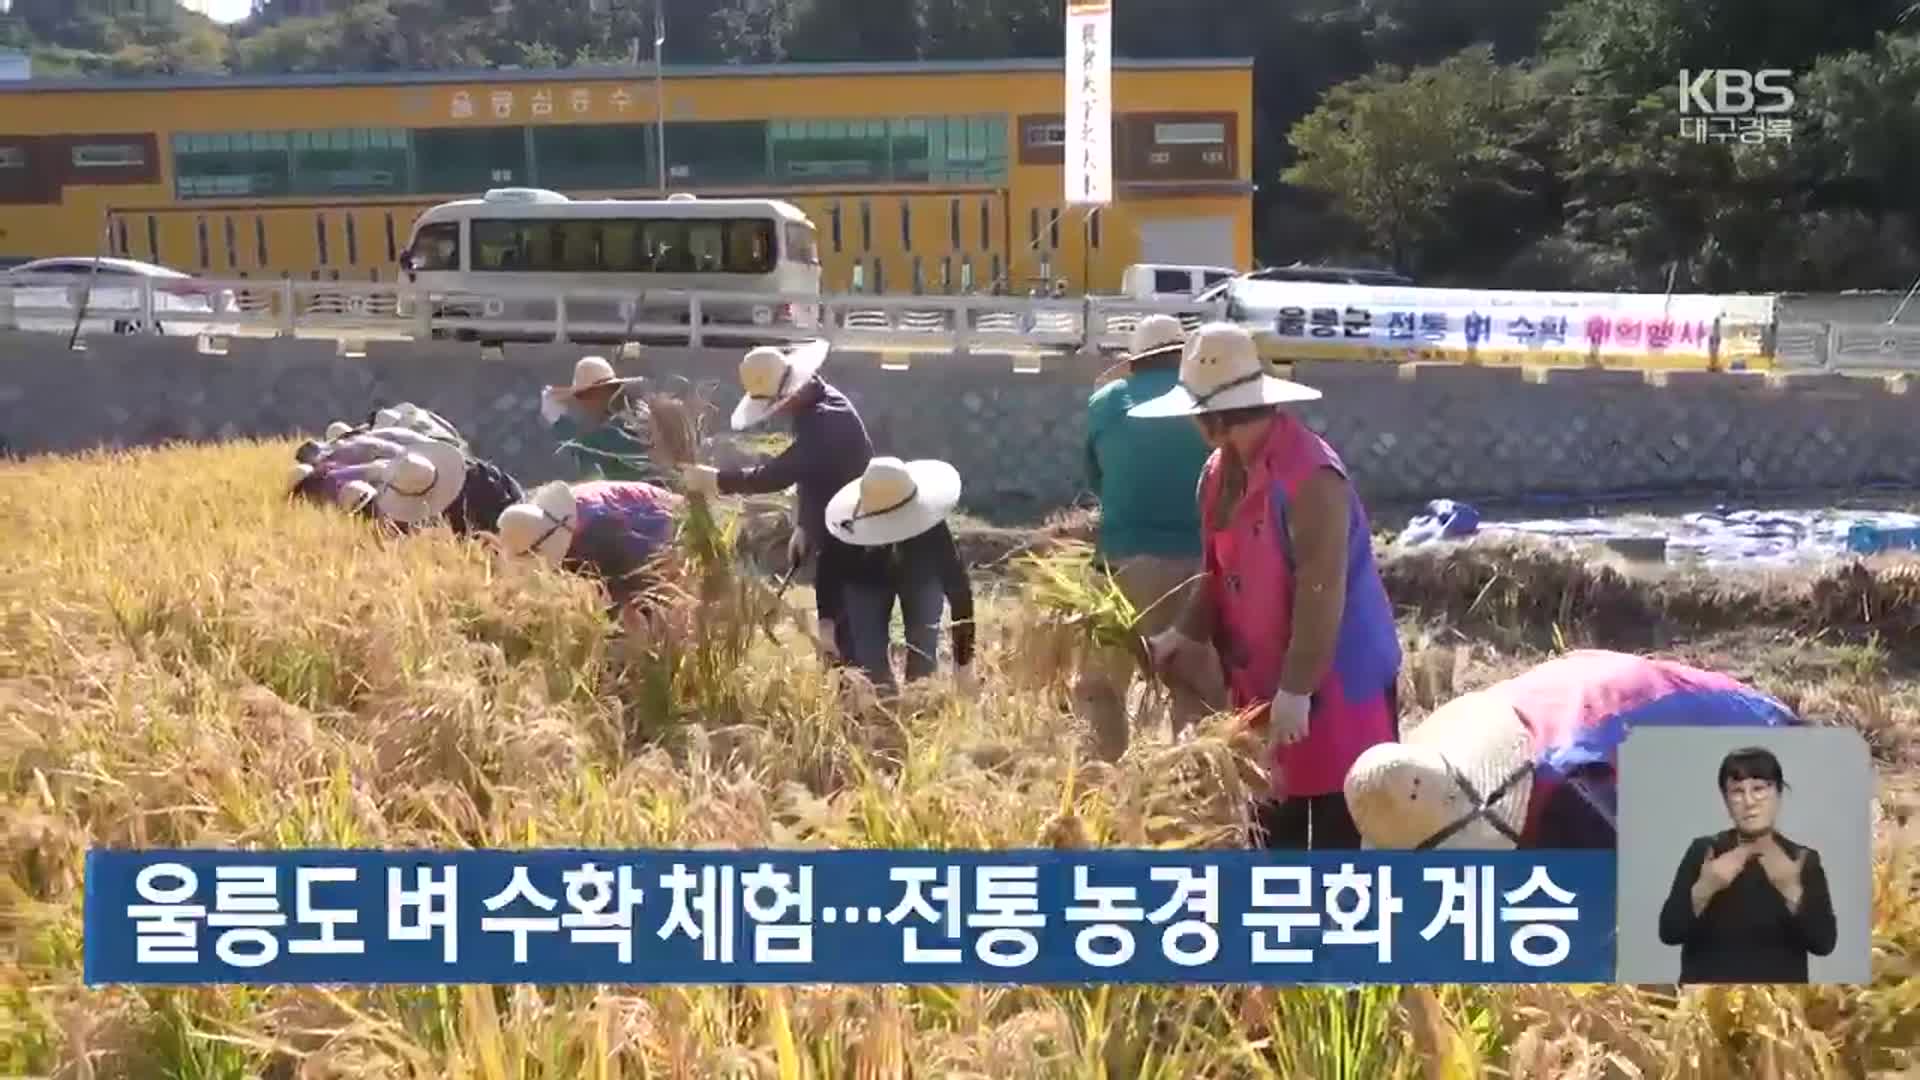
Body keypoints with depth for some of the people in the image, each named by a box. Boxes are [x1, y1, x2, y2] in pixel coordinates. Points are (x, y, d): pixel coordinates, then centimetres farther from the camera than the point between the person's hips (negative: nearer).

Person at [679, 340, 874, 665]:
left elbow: (776, 475, -32)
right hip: (834, 536, 10)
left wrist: (714, 480, -25)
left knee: (839, 633, -11)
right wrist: (802, 526, 13)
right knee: (835, 627, 13)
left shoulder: (828, 420, -27)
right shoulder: (812, 409, 6)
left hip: (849, 540, -10)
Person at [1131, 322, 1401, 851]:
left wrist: (1297, 691, -24)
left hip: (1335, 682, -9)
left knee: (1341, 834, -2)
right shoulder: (1222, 473, 6)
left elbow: (1321, 591, -25)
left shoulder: (1308, 476, -23)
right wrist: (1186, 634, 3)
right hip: (1264, 681, 9)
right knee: (1274, 824, 16)